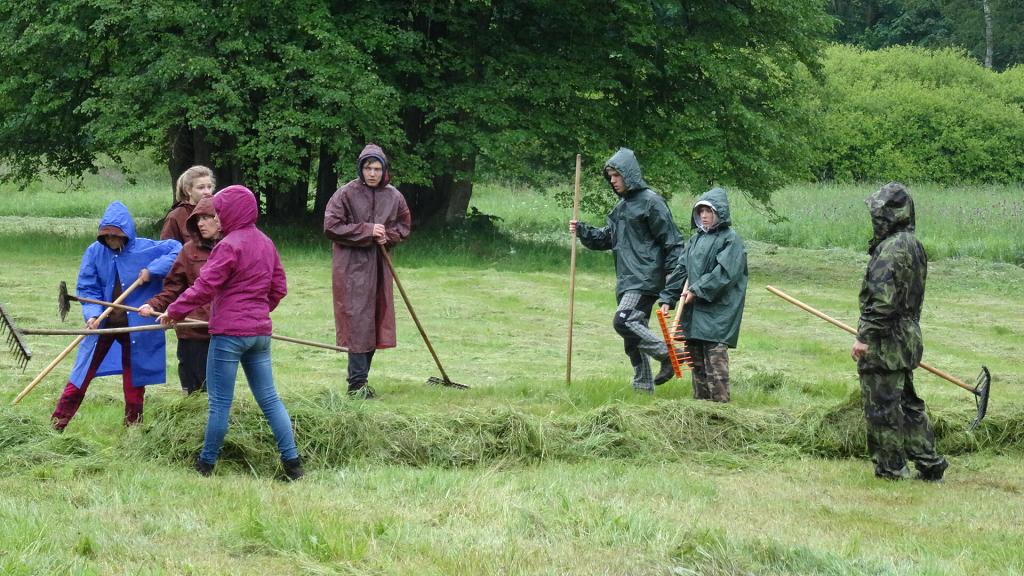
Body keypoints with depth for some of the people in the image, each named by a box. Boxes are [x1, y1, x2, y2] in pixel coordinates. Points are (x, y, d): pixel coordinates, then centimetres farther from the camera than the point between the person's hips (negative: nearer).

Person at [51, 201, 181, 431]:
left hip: (135, 324, 0)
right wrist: (92, 314, -19)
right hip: (102, 324, 0)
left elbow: (176, 249, -10)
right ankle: (57, 424, 8)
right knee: (81, 377, 2)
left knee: (134, 379, 10)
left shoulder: (145, 248, -8)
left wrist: (152, 269, -20)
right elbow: (87, 288, -3)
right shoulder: (94, 252, -6)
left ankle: (133, 427, 24)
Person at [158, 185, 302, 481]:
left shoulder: (229, 246, -14)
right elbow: (278, 288, 17)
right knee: (269, 399, 10)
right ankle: (292, 462, 6)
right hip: (260, 332, 8)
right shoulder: (266, 244, 11)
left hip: (229, 333, -8)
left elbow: (204, 288, -16)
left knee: (220, 402, 1)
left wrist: (174, 312, -6)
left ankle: (206, 464, 10)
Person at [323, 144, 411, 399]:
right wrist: (367, 231, -16)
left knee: (376, 321, 8)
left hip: (379, 266, 5)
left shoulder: (393, 196, 4)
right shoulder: (346, 194, -9)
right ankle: (357, 383, -7)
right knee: (357, 321, -9)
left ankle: (360, 379, 19)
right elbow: (330, 227, -12)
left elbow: (404, 226, 16)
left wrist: (387, 236, -6)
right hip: (351, 265, -5)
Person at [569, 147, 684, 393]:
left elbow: (671, 241, -11)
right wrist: (582, 231, 7)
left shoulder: (650, 201, -9)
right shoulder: (621, 206, 17)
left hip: (646, 279, -9)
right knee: (633, 333, 9)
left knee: (623, 322, -22)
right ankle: (643, 387, 15)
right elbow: (606, 238, 24)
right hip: (627, 281, 9)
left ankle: (668, 354, -11)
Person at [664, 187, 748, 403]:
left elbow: (724, 272, -15)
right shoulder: (696, 239, 16)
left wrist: (697, 290, -16)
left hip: (717, 310, -7)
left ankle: (720, 402, -11)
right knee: (695, 359, 10)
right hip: (693, 311, 7)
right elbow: (681, 270, 15)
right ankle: (700, 400, 17)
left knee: (715, 357, -12)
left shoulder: (730, 239, -5)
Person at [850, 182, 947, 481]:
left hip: (885, 343, -10)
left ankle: (890, 468, 4)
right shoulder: (914, 246, 13)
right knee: (908, 403, 17)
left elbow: (882, 300, -24)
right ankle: (929, 464, 19)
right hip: (908, 338, 10)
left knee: (882, 406, -1)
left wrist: (864, 337, -21)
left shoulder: (891, 249, -19)